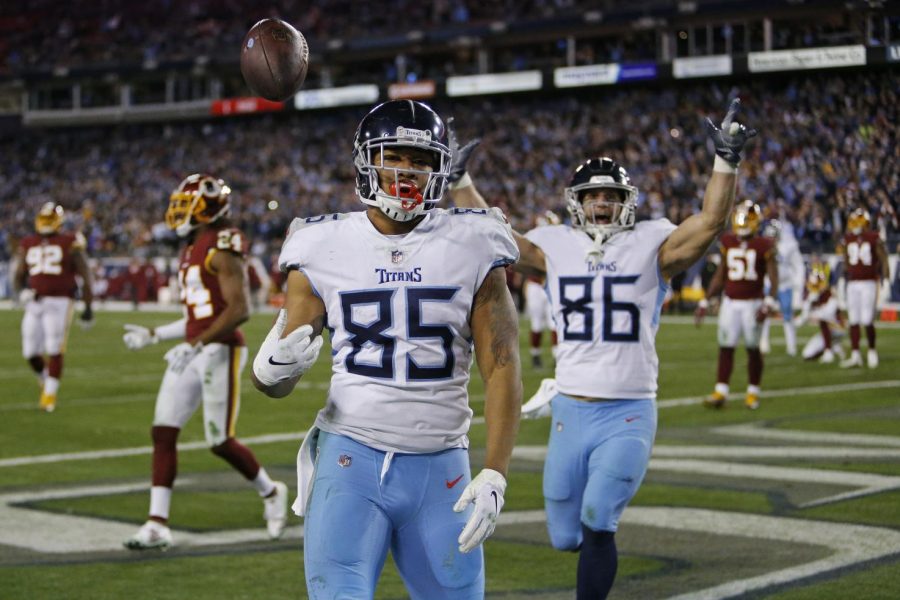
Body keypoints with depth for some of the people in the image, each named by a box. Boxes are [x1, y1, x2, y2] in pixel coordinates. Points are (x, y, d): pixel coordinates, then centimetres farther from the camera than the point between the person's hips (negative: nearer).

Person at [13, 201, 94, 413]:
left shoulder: (69, 243, 0)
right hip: (34, 302, 4)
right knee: (31, 352, 3)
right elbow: (19, 274, 18)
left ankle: (50, 394, 2)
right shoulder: (28, 244, 13)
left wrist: (88, 308, 1)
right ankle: (45, 380, 30)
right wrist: (22, 290, -5)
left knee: (54, 350, -8)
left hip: (59, 302, -4)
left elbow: (85, 275, 3)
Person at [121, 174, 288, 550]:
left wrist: (196, 344, -26)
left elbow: (239, 309, -21)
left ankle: (271, 493, 23)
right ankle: (157, 523, 1)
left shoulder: (223, 249, -13)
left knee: (220, 441, -3)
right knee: (163, 431, 0)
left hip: (220, 351, -9)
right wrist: (153, 335, 19)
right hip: (192, 351, 9)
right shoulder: (192, 251, 16)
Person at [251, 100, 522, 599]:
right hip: (351, 461, -1)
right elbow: (276, 381, 3)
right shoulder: (325, 249, 1)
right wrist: (272, 367, -22)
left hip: (440, 469, 1)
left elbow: (502, 369, -1)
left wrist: (494, 474, -12)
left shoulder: (471, 249, 1)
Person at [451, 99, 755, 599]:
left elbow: (711, 222, -12)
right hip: (571, 411, 3)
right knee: (565, 537, 10)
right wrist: (459, 178, 4)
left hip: (629, 413, -3)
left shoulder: (652, 248, 0)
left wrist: (726, 162, -21)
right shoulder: (554, 249, 6)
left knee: (597, 523, -16)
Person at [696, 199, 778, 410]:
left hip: (752, 303, -3)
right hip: (730, 303, 4)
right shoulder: (727, 243, 7)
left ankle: (753, 393, 14)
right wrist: (705, 302, 12)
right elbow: (719, 276, 15)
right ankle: (720, 392, 1)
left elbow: (773, 280, -7)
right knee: (725, 347, 0)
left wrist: (768, 304, -20)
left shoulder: (764, 246, -6)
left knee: (753, 349, 4)